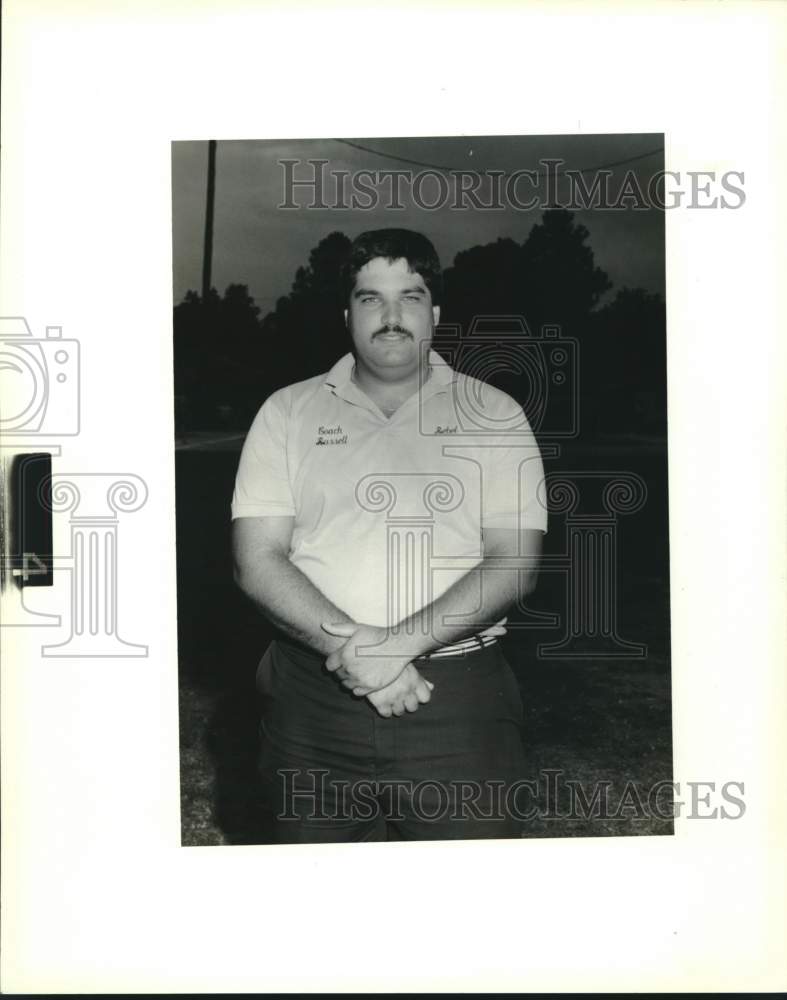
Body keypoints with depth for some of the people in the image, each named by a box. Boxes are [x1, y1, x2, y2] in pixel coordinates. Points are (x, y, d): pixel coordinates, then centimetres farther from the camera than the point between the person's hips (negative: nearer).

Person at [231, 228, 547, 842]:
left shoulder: (494, 416, 4)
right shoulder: (288, 413, 6)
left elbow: (514, 562, -5)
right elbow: (258, 560, -1)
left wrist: (403, 642, -18)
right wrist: (348, 644, -16)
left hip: (459, 698, -1)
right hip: (313, 702, 1)